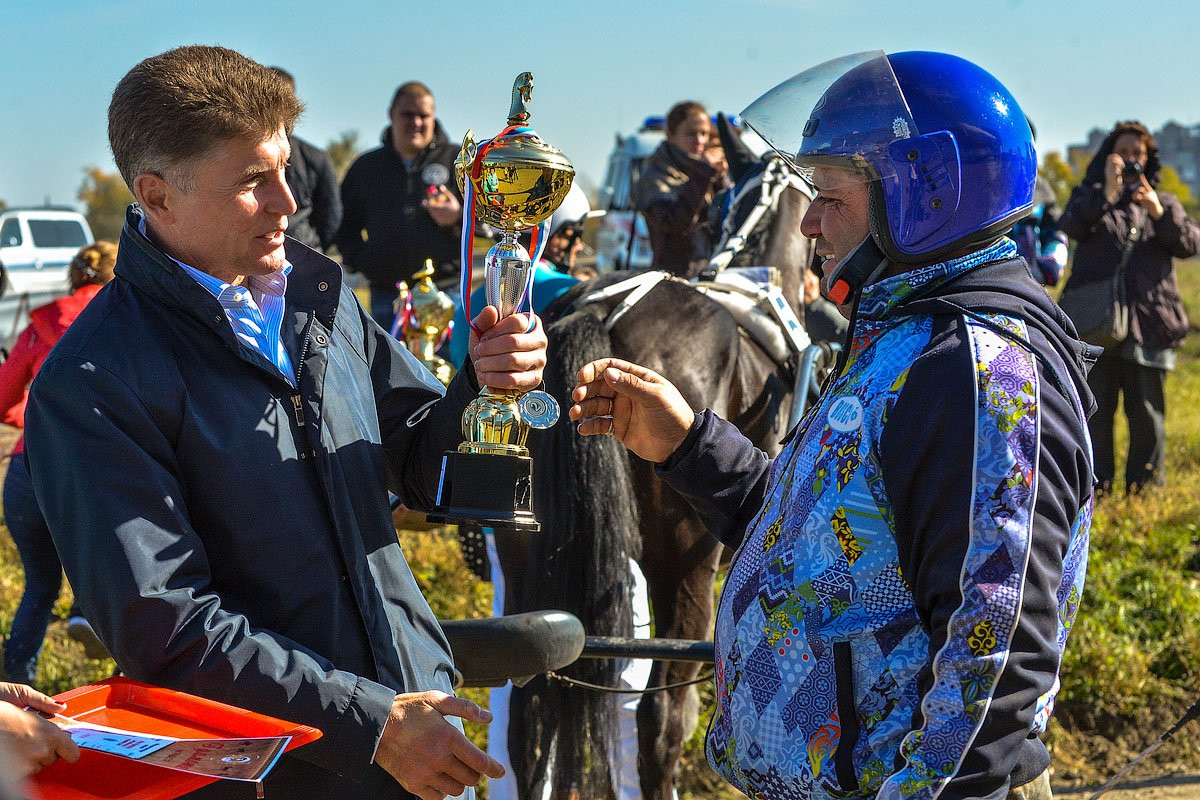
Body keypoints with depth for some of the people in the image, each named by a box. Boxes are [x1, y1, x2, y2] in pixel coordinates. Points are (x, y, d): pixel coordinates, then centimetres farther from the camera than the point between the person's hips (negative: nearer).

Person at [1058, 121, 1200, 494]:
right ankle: (1095, 486, 5)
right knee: (1095, 410, -1)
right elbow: (1069, 226, -10)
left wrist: (1160, 213, -16)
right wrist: (1106, 193, -23)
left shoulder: (1164, 202, 18)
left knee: (1148, 413, 3)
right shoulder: (1090, 195, 13)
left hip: (1149, 323, 2)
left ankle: (1147, 486, 11)